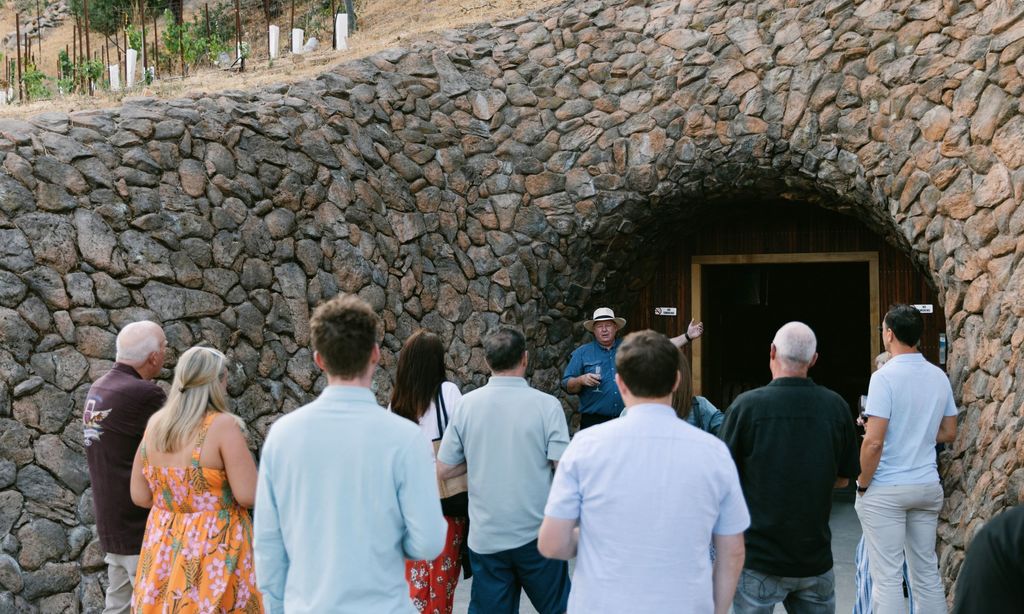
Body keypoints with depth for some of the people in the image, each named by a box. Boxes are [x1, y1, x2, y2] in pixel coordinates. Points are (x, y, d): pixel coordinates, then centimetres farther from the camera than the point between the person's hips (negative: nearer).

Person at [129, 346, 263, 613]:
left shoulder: (156, 424, 2)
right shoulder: (223, 425, -16)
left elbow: (140, 496, 6)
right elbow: (248, 495, -19)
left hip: (164, 549, 6)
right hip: (215, 553, -6)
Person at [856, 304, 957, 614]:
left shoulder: (885, 376, -15)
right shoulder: (939, 377, 5)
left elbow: (874, 442, -19)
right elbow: (949, 432, 14)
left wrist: (863, 484, -7)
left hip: (886, 491, -6)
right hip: (927, 486, 6)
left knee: (887, 577, -1)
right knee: (927, 571, 14)